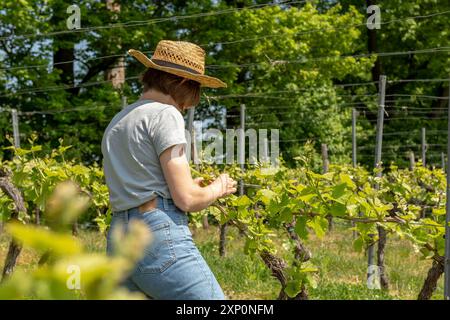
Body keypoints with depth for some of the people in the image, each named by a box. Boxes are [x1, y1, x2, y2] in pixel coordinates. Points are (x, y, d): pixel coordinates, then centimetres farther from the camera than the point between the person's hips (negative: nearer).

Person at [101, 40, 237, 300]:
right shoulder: (165, 114, -4)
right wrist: (218, 188, 10)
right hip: (161, 236, -9)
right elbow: (186, 199, -10)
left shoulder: (116, 123, 21)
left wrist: (191, 185, 29)